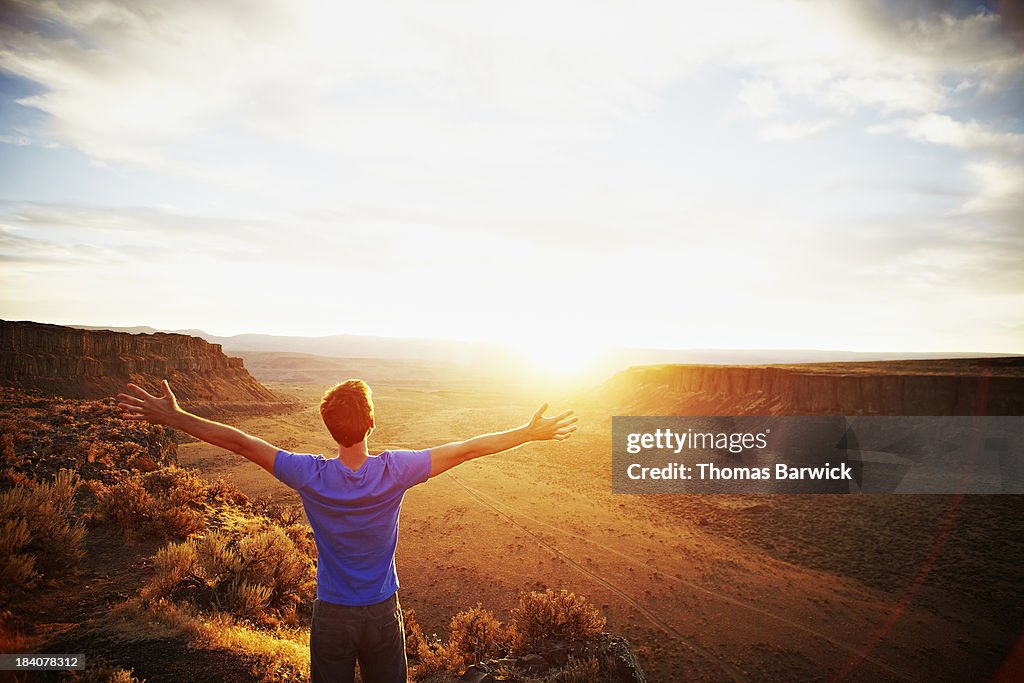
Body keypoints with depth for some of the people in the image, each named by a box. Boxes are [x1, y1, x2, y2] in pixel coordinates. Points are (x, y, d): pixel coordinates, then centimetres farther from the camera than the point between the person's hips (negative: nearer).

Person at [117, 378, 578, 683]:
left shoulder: (311, 476, -21)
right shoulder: (394, 471, -20)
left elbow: (239, 442, -14)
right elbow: (467, 449, -16)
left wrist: (171, 416, -5)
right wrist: (532, 433, -8)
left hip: (332, 615, 0)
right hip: (383, 611, 0)